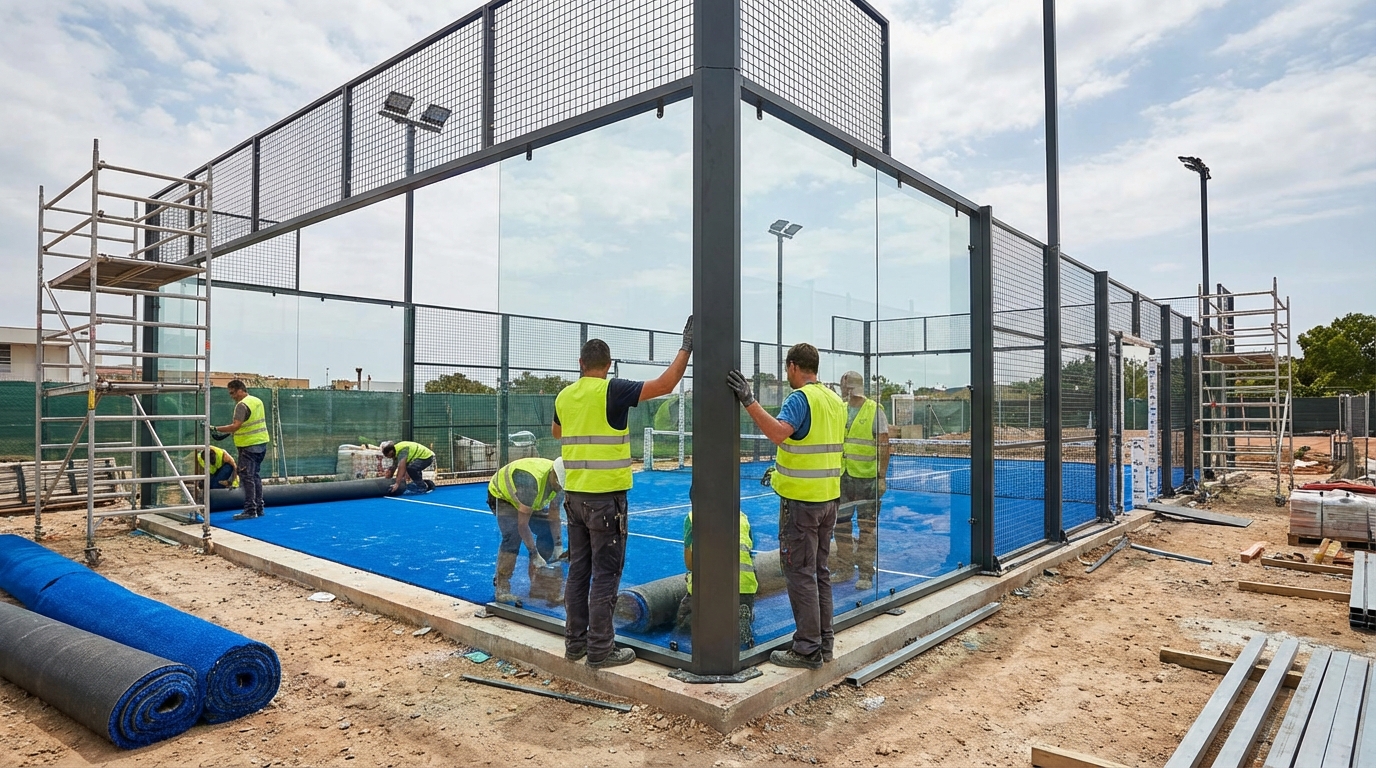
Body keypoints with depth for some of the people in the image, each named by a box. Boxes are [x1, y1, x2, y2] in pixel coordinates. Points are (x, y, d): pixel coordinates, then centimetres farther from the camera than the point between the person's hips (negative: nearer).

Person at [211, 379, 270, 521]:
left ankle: (250, 510, -4)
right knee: (256, 476, 14)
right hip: (261, 444, 9)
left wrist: (215, 429, -21)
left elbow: (235, 426, -24)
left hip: (249, 446, -9)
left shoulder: (242, 405, -16)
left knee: (246, 477, -5)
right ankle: (259, 508, 19)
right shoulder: (258, 401, 12)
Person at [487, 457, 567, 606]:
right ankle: (501, 588, -20)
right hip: (502, 496, -7)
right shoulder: (531, 481, -43)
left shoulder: (559, 479, -21)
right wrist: (534, 555, -36)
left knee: (548, 532, -6)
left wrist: (557, 546, -17)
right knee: (513, 536, -29)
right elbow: (523, 524, -37)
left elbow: (554, 515, -10)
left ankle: (537, 584, 3)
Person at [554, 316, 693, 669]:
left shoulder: (564, 396, 7)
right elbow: (665, 384, -13)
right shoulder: (612, 390, -12)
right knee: (605, 575, 1)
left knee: (579, 570, 14)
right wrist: (686, 347, -4)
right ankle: (600, 649, 7)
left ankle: (575, 641, 22)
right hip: (606, 497, -6)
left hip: (574, 495, 7)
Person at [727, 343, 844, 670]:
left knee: (800, 573, 0)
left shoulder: (800, 398, -15)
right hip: (829, 496, 9)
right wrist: (784, 469, 24)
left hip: (801, 499, -8)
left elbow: (778, 433, -33)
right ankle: (824, 641, 23)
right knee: (819, 571, 16)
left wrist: (749, 401, -31)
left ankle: (808, 649, 6)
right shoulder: (835, 400, 12)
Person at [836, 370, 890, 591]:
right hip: (842, 477, 5)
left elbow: (883, 446, -9)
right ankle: (843, 568, 23)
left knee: (867, 527, 2)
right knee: (841, 524, 10)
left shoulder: (875, 411, -6)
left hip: (867, 478, -5)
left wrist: (882, 477, -14)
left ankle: (866, 574, 10)